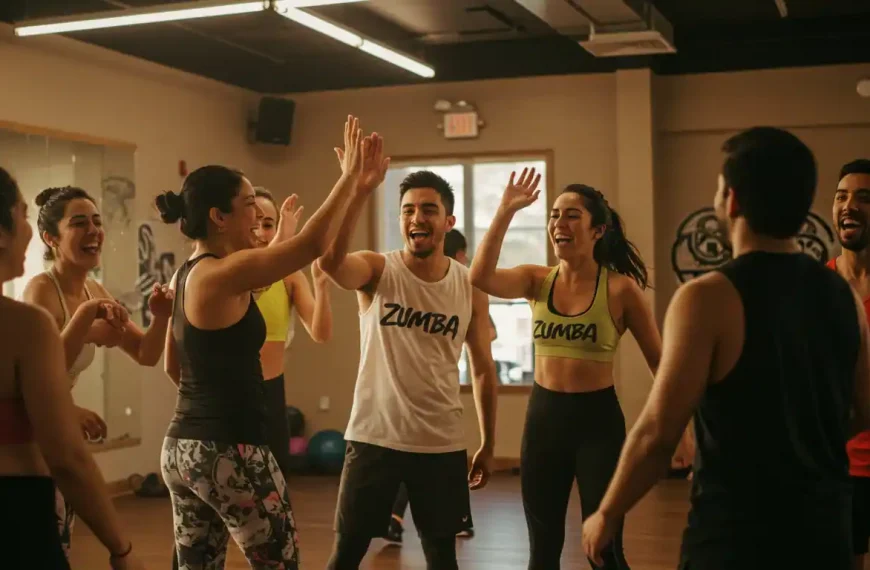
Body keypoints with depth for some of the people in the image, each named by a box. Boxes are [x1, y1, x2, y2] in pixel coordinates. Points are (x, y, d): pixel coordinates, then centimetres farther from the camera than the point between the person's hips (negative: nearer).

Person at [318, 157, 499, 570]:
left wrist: (487, 444, 9)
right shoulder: (377, 271, -6)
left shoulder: (470, 287, 0)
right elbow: (328, 260, -30)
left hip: (442, 443, 2)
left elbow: (482, 368, 8)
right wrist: (358, 191, -41)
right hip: (374, 437, -2)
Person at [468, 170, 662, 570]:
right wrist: (506, 211, -19)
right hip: (543, 416, 4)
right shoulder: (537, 280, 1)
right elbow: (481, 277, -18)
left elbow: (658, 361, -2)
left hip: (598, 419, -3)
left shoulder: (620, 288, -8)